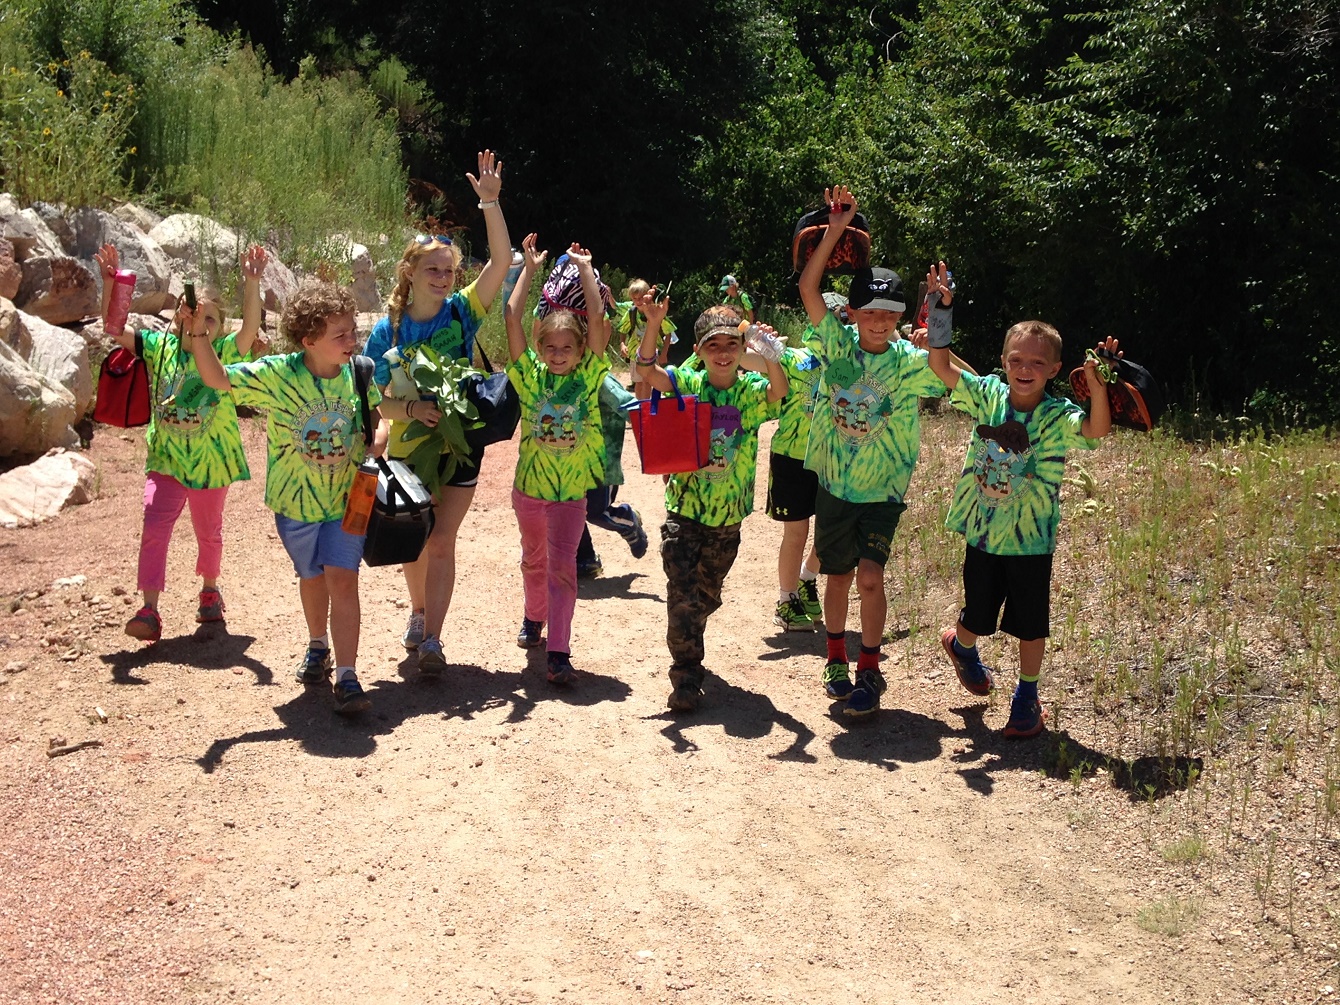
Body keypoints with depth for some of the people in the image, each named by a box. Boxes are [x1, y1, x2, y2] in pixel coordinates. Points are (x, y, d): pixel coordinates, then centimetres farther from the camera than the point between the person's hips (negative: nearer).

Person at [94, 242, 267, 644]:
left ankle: (209, 590, 41)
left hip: (211, 460, 0)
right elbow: (114, 329, -7)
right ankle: (149, 611, -14)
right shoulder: (159, 346, -1)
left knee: (209, 532, 16)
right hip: (166, 459, 0)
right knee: (154, 527, -14)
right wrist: (109, 281, -19)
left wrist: (251, 283, -38)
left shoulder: (224, 353, -7)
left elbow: (250, 328, -25)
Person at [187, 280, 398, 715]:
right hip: (297, 500, 0)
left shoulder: (359, 372, -10)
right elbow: (218, 378, -16)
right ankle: (318, 646, 47)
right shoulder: (275, 375, -18)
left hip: (347, 499, 0)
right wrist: (198, 335, -30)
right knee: (312, 576, 20)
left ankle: (346, 676, -11)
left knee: (342, 579, -11)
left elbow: (381, 406, 10)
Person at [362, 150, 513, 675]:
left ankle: (432, 639, 2)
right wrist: (412, 409, -24)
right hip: (409, 447, 1)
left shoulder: (461, 312, -8)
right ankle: (419, 613, 39)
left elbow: (501, 260, -19)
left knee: (442, 542, -3)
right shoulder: (388, 329, -8)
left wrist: (490, 201, -29)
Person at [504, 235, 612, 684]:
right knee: (534, 559, 21)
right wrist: (530, 268, -11)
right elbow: (512, 317, -14)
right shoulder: (531, 376, -7)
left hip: (572, 487, -2)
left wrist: (585, 269, -13)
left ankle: (558, 652, -9)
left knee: (562, 565, -7)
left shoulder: (588, 376, -8)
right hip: (530, 482, 2)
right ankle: (534, 618, 45)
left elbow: (597, 320, -18)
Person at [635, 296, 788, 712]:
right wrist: (653, 323, -38)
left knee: (707, 595, 19)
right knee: (682, 595, -11)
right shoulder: (687, 384, -5)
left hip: (728, 516, 2)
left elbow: (779, 390, -27)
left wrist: (771, 358, -48)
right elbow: (648, 369, -21)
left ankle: (689, 650, 45)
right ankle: (686, 678, -4)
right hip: (684, 510, -2)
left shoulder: (752, 391, -5)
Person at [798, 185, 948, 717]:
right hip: (835, 483, 2)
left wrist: (940, 320, -34)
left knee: (870, 575, -13)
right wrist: (836, 229, -17)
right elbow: (808, 287, -12)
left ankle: (870, 671, 1)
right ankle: (837, 661, 32)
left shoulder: (908, 360, -9)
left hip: (882, 489, -2)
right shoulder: (837, 344, -5)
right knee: (839, 575, 13)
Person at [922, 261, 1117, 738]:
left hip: (1030, 538, -2)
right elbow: (941, 364, -8)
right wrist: (939, 309, -17)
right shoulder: (988, 394, -5)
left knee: (1030, 622, 8)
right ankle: (962, 646, 52)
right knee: (977, 615, 18)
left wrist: (1098, 383, -46)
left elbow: (1097, 430, -32)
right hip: (982, 531, 2)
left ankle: (1027, 696, 27)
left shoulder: (1057, 416, -13)